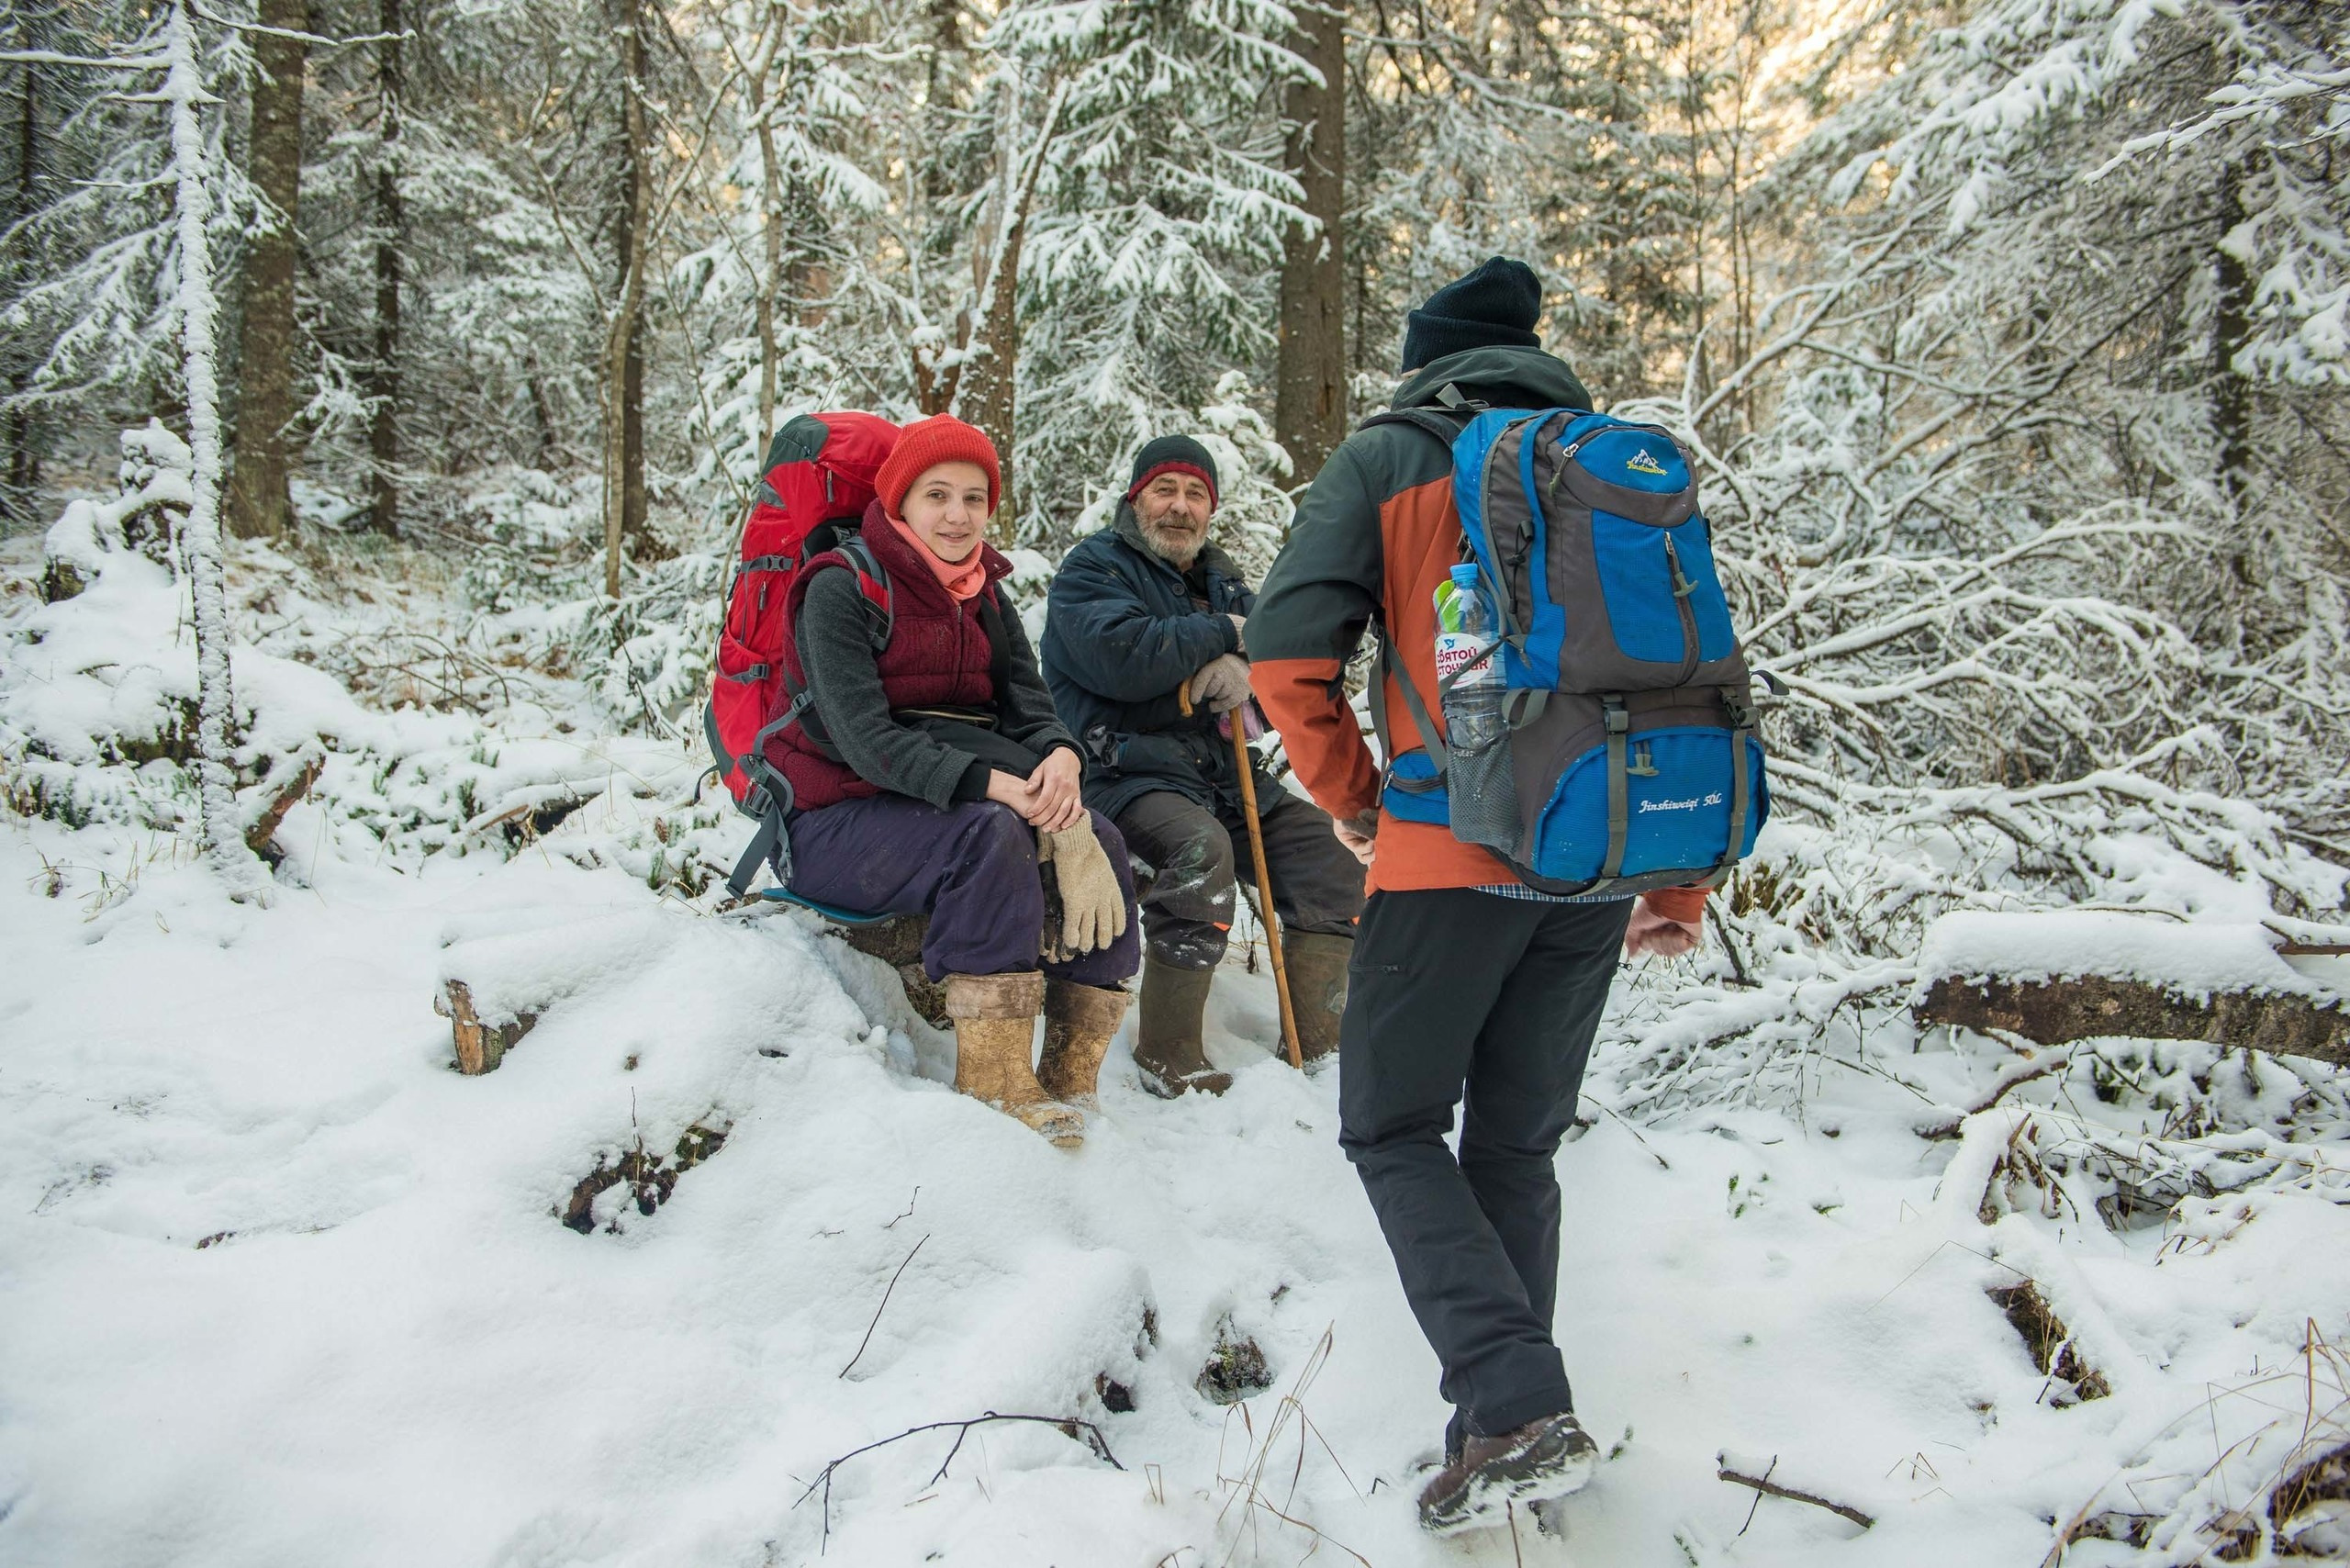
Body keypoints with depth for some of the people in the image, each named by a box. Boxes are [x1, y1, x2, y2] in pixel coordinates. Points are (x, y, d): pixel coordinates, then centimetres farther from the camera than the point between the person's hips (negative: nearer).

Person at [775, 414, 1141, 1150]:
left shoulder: (984, 597, 13)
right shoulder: (842, 588, -9)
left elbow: (1029, 708, 3)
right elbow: (863, 738, -20)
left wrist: (1060, 757, -22)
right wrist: (990, 783, -31)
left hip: (947, 807, 7)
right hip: (837, 825, -6)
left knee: (1098, 840, -17)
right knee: (990, 835, -34)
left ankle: (1069, 1080, -15)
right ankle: (992, 1084, -32)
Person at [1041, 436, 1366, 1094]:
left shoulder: (1219, 578, 22)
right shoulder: (1092, 568, 0)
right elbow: (1121, 657, -21)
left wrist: (1246, 668, -17)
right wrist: (1222, 635, -8)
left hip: (1224, 772, 8)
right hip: (1130, 773, -7)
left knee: (1328, 847, -5)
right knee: (1202, 848, -34)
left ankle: (1315, 1040, 2)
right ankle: (1167, 1059, -25)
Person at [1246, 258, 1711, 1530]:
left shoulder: (1385, 462, 3)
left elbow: (1285, 651, -9)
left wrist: (1347, 790, 6)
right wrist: (1680, 885, 17)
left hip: (1456, 852, -5)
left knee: (1392, 1127, 7)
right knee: (1518, 1144, 15)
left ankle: (1519, 1411, -9)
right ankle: (1511, 1427, 16)